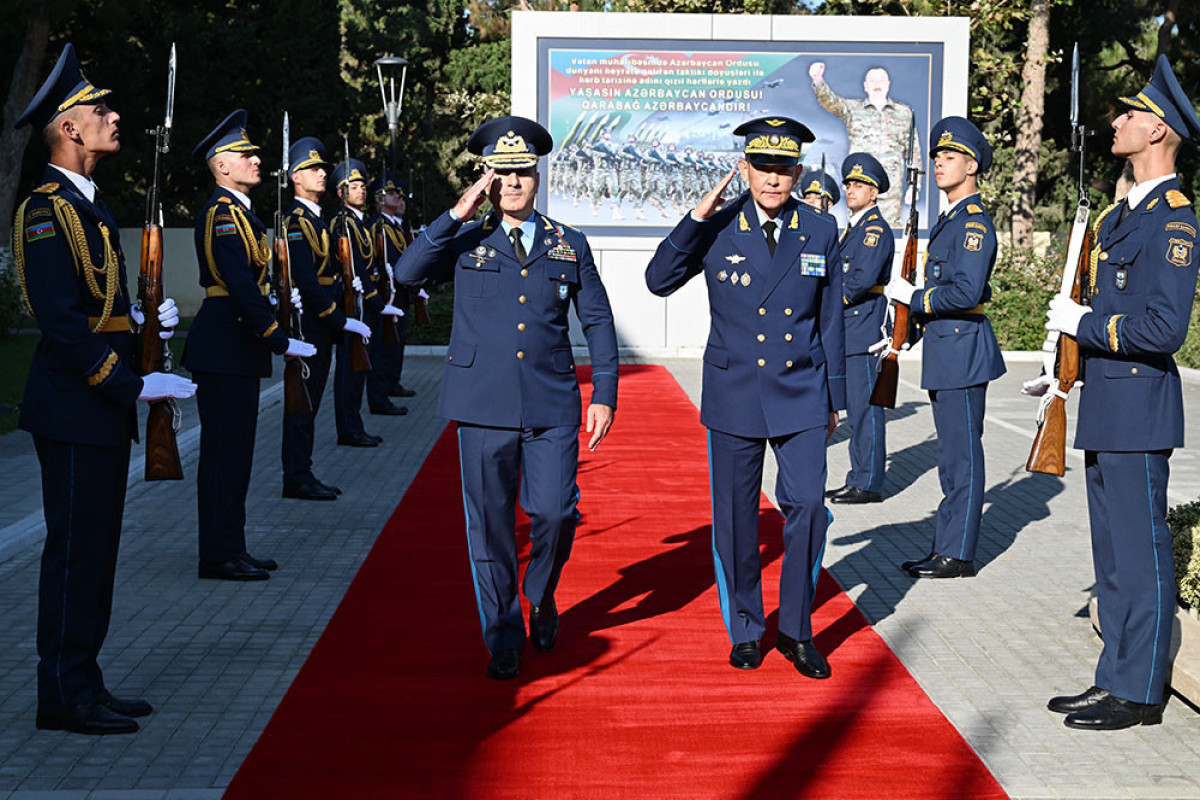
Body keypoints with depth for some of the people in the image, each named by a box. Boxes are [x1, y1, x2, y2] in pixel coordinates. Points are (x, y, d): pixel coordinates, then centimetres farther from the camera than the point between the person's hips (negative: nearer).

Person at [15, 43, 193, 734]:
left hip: (104, 409, 10)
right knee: (76, 550, -4)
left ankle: (83, 685, 22)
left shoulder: (88, 205, 17)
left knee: (95, 549, 13)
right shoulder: (47, 210, -14)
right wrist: (135, 386, -22)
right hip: (75, 410, -10)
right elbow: (63, 324, -21)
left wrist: (142, 320, 6)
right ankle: (66, 696, 5)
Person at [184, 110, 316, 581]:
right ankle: (218, 557, 1)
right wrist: (280, 342, -23)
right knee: (224, 452, -5)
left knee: (235, 451, 13)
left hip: (238, 349, 10)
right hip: (225, 350, -10)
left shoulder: (238, 211, 17)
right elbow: (241, 286, -23)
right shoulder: (221, 214, -15)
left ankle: (230, 550, 21)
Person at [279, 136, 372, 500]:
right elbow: (307, 282, -21)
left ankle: (302, 476, 19)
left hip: (320, 325, 10)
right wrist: (342, 321, -20)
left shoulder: (314, 219, 17)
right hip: (307, 323, -10)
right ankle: (296, 480, 1)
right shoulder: (297, 221, -14)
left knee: (309, 401, 12)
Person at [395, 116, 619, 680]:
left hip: (552, 406, 1)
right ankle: (503, 639, 17)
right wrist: (461, 212, -10)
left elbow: (598, 322, 12)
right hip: (483, 406, 0)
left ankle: (541, 599, 25)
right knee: (490, 526, 3)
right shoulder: (465, 243, 8)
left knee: (555, 515, -6)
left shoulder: (570, 246, 11)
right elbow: (407, 272, -8)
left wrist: (605, 395, 4)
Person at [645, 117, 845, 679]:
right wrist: (696, 219, -16)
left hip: (800, 393, 1)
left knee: (807, 506, -8)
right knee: (736, 516, 7)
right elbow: (659, 281, -7)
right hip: (734, 394, 0)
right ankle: (745, 630, 23)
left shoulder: (821, 232, 3)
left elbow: (829, 318, 9)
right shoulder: (717, 228, -1)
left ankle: (796, 631, 8)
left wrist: (835, 396, 11)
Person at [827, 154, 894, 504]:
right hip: (846, 331, 10)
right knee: (855, 406, 12)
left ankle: (868, 485, -3)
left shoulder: (876, 229, -11)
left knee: (864, 407, -7)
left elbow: (862, 279, -22)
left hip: (862, 329, -10)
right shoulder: (854, 228, 20)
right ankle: (859, 478, 18)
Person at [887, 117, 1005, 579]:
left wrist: (914, 297, -14)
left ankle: (958, 557, 1)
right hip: (944, 350, 10)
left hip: (963, 349, -10)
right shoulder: (949, 220, 18)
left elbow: (967, 291, -25)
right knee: (952, 456, 14)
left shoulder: (975, 222, -14)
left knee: (962, 455, -4)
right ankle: (945, 548, 21)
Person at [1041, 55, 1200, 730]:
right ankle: (1117, 679, 25)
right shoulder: (1123, 213, 15)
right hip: (1107, 407, 10)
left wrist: (1084, 323, -15)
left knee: (1140, 553, -2)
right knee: (1113, 552, 15)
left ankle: (1141, 694, 7)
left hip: (1139, 409, -10)